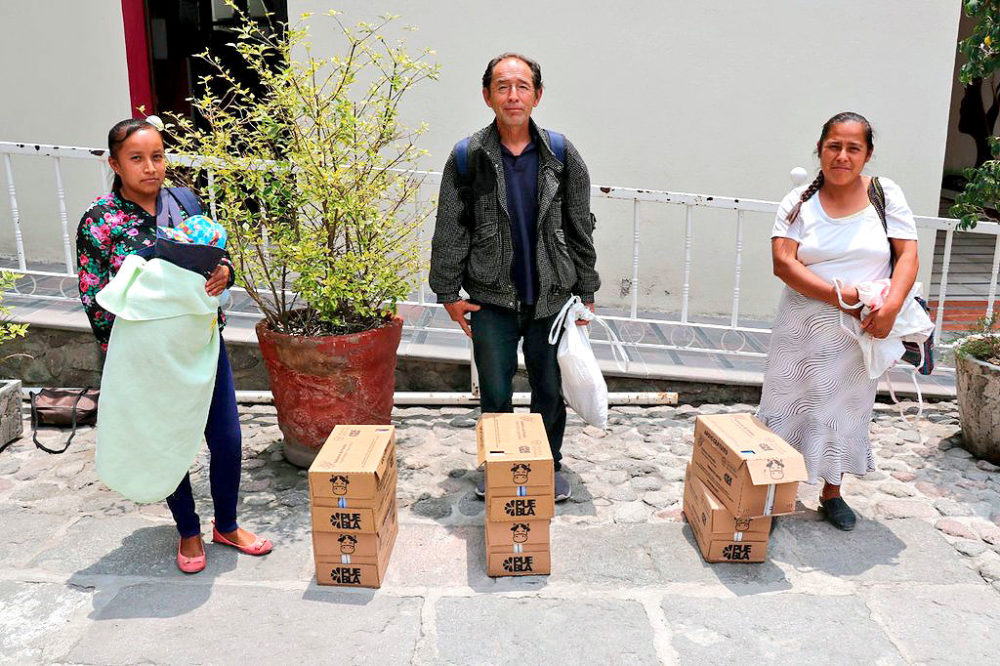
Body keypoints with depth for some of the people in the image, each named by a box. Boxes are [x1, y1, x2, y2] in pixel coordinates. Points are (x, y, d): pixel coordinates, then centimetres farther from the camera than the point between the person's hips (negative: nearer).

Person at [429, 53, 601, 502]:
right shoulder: (467, 157, -3)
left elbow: (580, 228, 4)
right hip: (492, 297, -1)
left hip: (552, 296, 1)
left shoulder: (560, 154, 0)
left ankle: (549, 465, 33)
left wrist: (585, 292, 4)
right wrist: (448, 292, 0)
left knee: (550, 389, 12)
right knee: (495, 393, 9)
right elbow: (450, 230, 1)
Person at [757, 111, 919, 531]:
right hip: (803, 329, -1)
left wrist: (891, 306, -19)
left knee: (847, 409, 12)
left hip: (861, 332, 2)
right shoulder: (799, 202, -2)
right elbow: (783, 263, -13)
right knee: (791, 404, 4)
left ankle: (832, 494, 29)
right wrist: (843, 298, -20)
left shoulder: (885, 195, 3)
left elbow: (908, 255, -2)